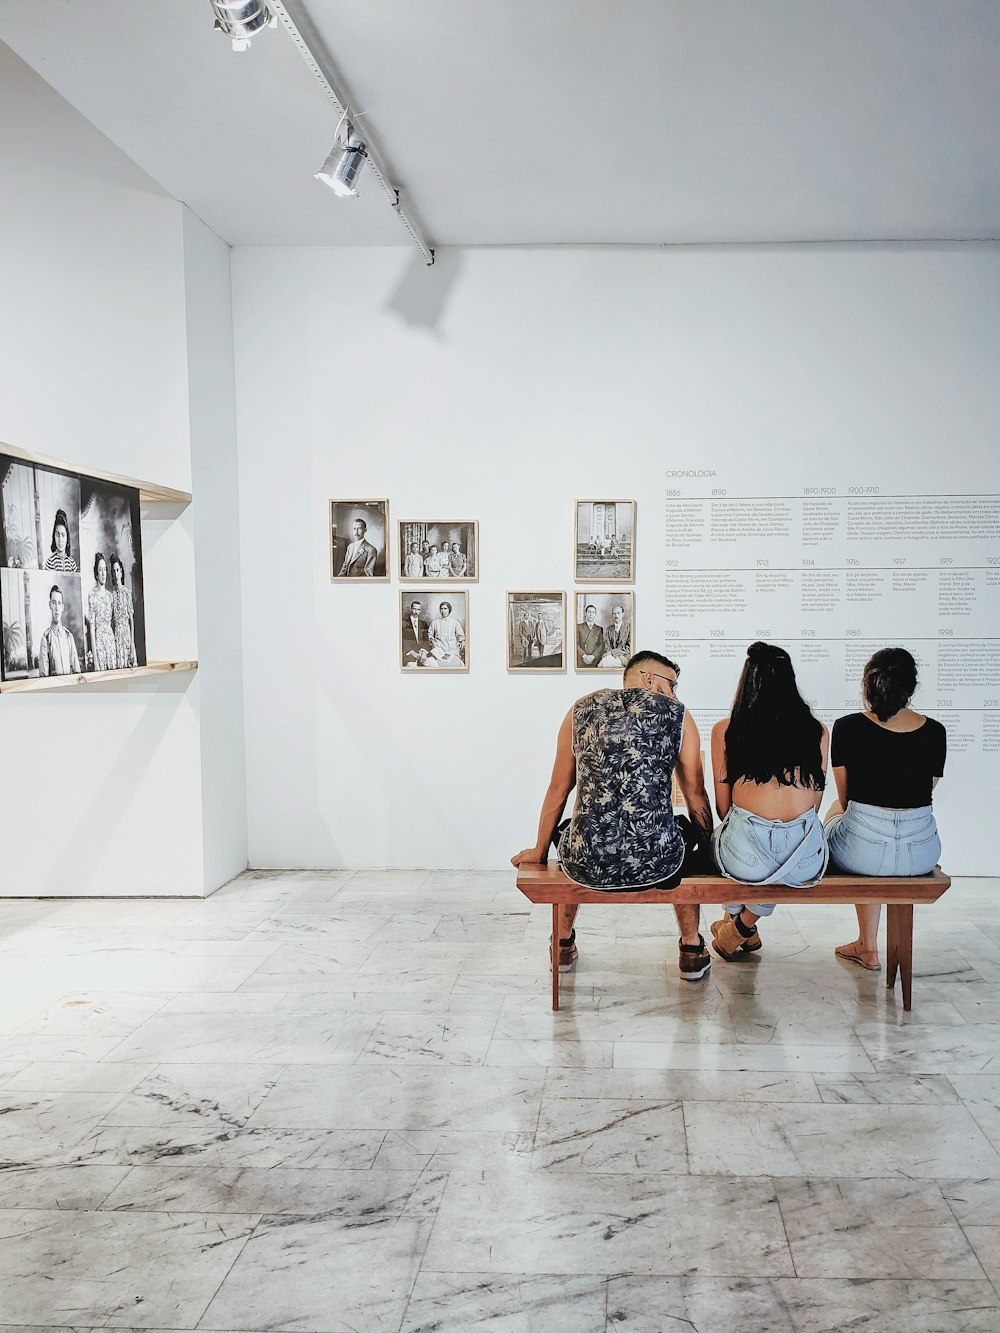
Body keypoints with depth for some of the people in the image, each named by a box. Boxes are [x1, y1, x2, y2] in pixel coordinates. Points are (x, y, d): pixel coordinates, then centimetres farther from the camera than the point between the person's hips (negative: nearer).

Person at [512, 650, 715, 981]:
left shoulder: (582, 709, 9)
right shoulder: (677, 714, 4)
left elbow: (558, 790, 16)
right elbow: (696, 797, 9)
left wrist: (539, 851, 29)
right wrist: (709, 847, 28)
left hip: (586, 866, 1)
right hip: (657, 865, -1)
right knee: (689, 831, 35)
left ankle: (563, 944, 49)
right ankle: (692, 949, 39)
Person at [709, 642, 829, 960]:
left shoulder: (724, 730, 0)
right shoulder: (817, 731, 5)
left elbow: (723, 806, 7)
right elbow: (815, 802, 13)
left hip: (745, 857, -1)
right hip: (806, 860, 2)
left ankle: (737, 922, 42)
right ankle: (744, 925, 34)